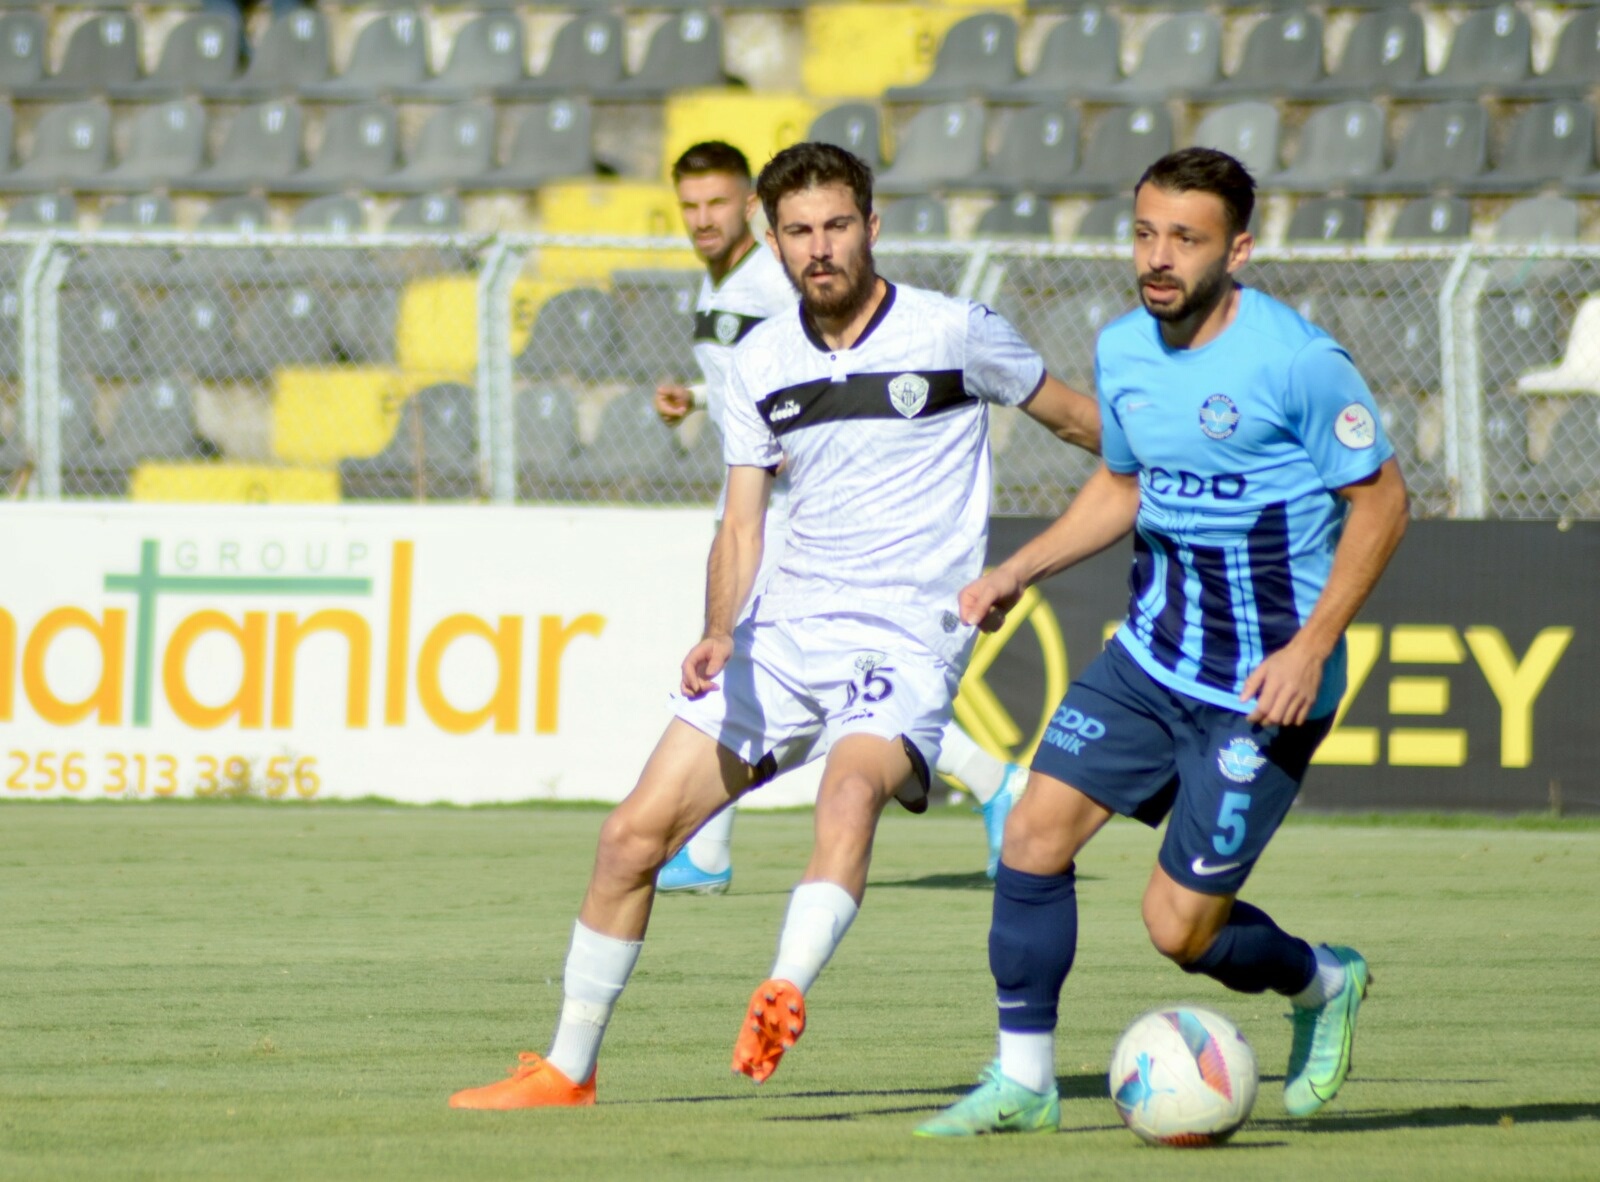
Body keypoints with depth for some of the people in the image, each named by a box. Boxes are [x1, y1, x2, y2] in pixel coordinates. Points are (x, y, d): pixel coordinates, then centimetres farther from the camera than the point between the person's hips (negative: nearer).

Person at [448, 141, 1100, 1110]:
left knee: (853, 788, -37)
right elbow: (742, 525, 9)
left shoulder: (953, 333, -5)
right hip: (786, 626, 5)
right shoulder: (762, 361, 8)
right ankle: (569, 1070, 14)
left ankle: (785, 995, -53)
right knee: (634, 835, 1)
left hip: (907, 637, -5)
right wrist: (720, 636, -10)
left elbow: (1077, 417, 10)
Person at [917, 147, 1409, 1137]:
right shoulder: (1123, 350, 4)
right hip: (1151, 653, 6)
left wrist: (1311, 647, -19)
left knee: (1181, 928, -5)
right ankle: (1024, 1079, 6)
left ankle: (1325, 983, 27)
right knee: (1036, 832, -7)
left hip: (1262, 686, -6)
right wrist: (1020, 571, 8)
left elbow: (1380, 500, -11)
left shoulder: (1297, 361, -17)